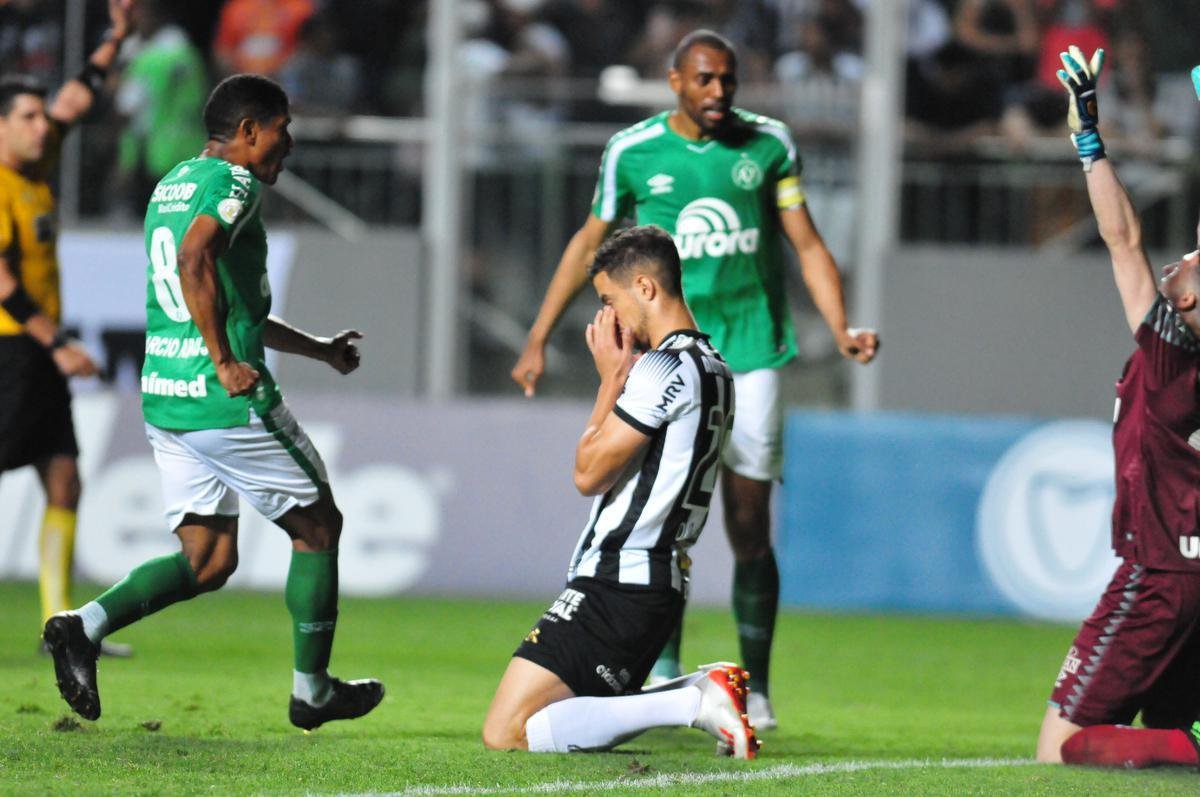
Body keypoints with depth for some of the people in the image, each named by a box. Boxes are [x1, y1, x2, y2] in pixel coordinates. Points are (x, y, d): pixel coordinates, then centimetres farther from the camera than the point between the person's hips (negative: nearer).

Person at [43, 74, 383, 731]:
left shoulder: (172, 184, 20)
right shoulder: (232, 182, -10)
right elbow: (195, 264, -29)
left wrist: (316, 349, 36)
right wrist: (225, 363, -25)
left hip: (163, 399, 9)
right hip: (228, 402, -9)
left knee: (209, 559, 12)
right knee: (317, 526, 9)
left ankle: (87, 625, -7)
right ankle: (312, 690, 14)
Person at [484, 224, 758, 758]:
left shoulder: (663, 369, -16)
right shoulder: (713, 369, 15)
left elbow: (589, 473, -11)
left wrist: (611, 376, -2)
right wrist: (621, 375, 10)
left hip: (615, 585, -10)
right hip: (664, 584, 10)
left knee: (507, 732, -14)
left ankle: (698, 702, -16)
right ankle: (705, 691, 5)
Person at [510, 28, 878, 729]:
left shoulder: (769, 145, 3)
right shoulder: (633, 152, 1)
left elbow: (807, 243, 6)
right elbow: (591, 244, 14)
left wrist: (841, 327, -8)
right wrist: (540, 339, 14)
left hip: (751, 353, 1)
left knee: (750, 531, 1)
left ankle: (755, 688, 11)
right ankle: (664, 676, -5)